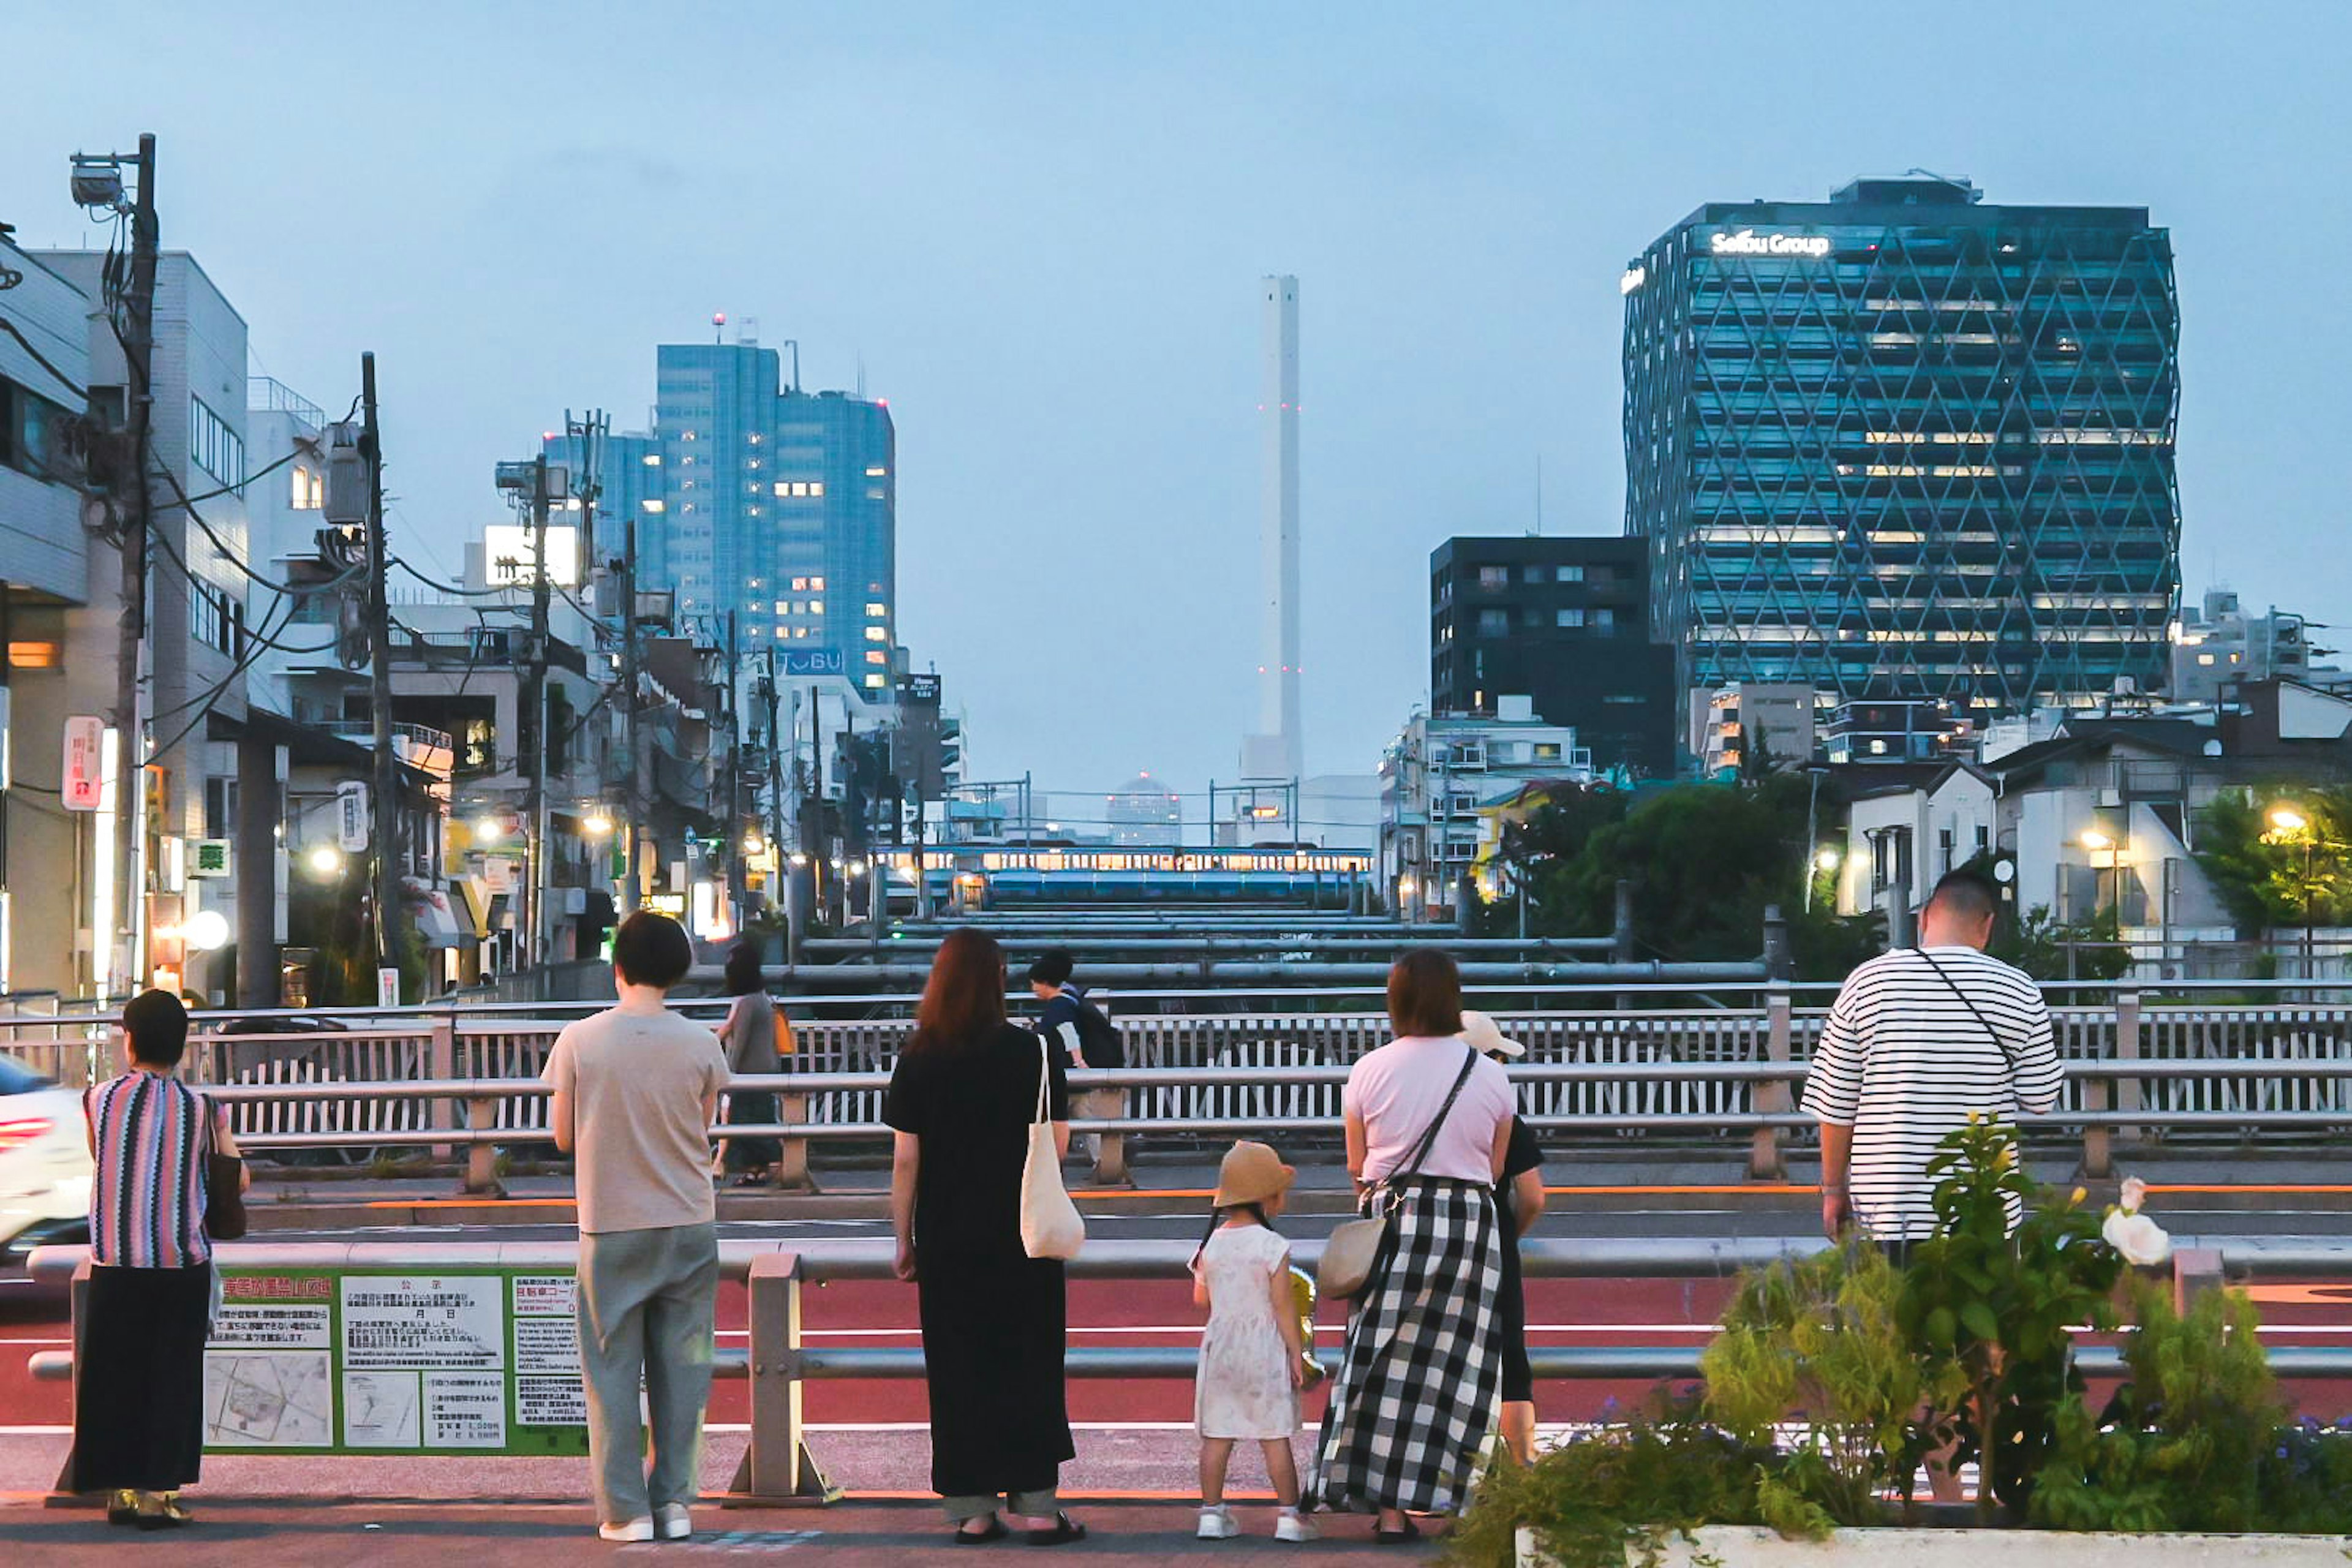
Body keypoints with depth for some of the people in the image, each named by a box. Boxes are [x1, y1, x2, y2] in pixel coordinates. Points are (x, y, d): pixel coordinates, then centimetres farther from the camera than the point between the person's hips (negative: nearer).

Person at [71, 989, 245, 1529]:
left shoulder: (99, 1099, -3)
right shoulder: (205, 1110, -4)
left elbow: (101, 1160, 8)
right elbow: (238, 1182, 1)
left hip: (115, 1263, 1)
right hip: (183, 1263, -1)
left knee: (115, 1377, 10)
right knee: (172, 1379, 6)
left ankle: (121, 1490, 13)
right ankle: (159, 1492, 4)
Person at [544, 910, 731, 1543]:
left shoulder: (580, 1041, -9)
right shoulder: (700, 1045, -5)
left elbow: (563, 1136, 0)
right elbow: (702, 1129, 5)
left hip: (612, 1229, -2)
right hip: (689, 1226, 2)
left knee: (613, 1371, 7)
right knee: (681, 1367, 10)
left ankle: (627, 1510, 8)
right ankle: (674, 1501, 12)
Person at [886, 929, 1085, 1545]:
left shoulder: (918, 1061, -3)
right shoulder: (1034, 1051, -6)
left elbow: (905, 1161, -3)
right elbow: (1056, 1146, -4)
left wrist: (904, 1241, 4)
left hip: (946, 1240, 1)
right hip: (1023, 1238, -1)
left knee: (957, 1372, 7)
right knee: (1029, 1367, 6)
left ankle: (972, 1510, 9)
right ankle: (1036, 1504, 5)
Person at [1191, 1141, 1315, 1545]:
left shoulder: (1211, 1244, 2)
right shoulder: (1272, 1246, -12)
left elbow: (1201, 1298, 9)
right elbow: (1283, 1306, -12)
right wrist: (1297, 1353, -5)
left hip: (1220, 1343, 4)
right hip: (1265, 1348, -4)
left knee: (1217, 1434, 8)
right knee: (1275, 1436, 0)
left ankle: (1212, 1512, 12)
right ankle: (1289, 1516, 4)